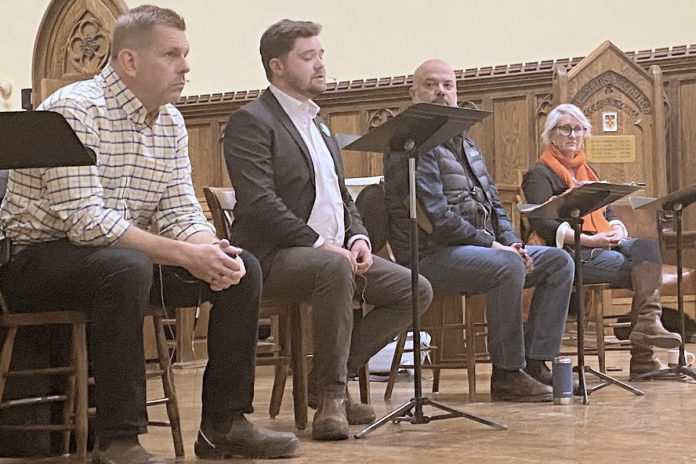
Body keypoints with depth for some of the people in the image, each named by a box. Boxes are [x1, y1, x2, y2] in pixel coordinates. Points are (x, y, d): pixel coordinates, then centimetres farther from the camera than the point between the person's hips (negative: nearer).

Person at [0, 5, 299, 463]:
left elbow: (180, 213, 4)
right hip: (40, 259, -8)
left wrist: (212, 250, -20)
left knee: (243, 267, -5)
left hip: (128, 257, 8)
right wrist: (186, 254, -29)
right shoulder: (75, 110, -19)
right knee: (126, 266, -39)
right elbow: (86, 222, -27)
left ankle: (224, 423, 1)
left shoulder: (171, 122, 6)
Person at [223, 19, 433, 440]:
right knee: (335, 269, -39)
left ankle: (331, 376, 0)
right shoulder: (251, 121, -6)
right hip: (275, 256, -9)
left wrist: (358, 238, 2)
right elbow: (259, 201, -18)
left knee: (416, 291, -5)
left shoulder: (318, 123, 22)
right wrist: (320, 244, -22)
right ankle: (330, 395, -24)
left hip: (334, 252, 9)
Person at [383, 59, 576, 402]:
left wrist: (512, 242, 2)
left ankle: (535, 362, -6)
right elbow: (435, 216, -18)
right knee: (507, 266, -34)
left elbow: (493, 203, 22)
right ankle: (506, 374, -25)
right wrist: (492, 244, -17)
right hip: (432, 256, -9)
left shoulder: (466, 144, 21)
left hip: (481, 249, 10)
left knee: (558, 262, -1)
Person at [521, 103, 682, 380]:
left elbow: (608, 212, 25)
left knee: (647, 247, -26)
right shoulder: (539, 175, 3)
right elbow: (541, 224, -10)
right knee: (640, 271, -26)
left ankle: (648, 322, -39)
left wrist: (618, 230, -1)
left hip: (605, 243, 7)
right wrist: (586, 240, -19)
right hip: (570, 252, -6)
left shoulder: (586, 171, 28)